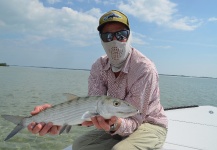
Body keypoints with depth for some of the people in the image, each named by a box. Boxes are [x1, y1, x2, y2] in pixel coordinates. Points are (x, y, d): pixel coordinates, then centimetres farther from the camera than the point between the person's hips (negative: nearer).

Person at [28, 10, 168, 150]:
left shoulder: (145, 69, -27)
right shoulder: (99, 66, -8)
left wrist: (115, 125, -48)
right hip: (119, 125, 5)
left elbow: (134, 120, -25)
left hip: (150, 125, -4)